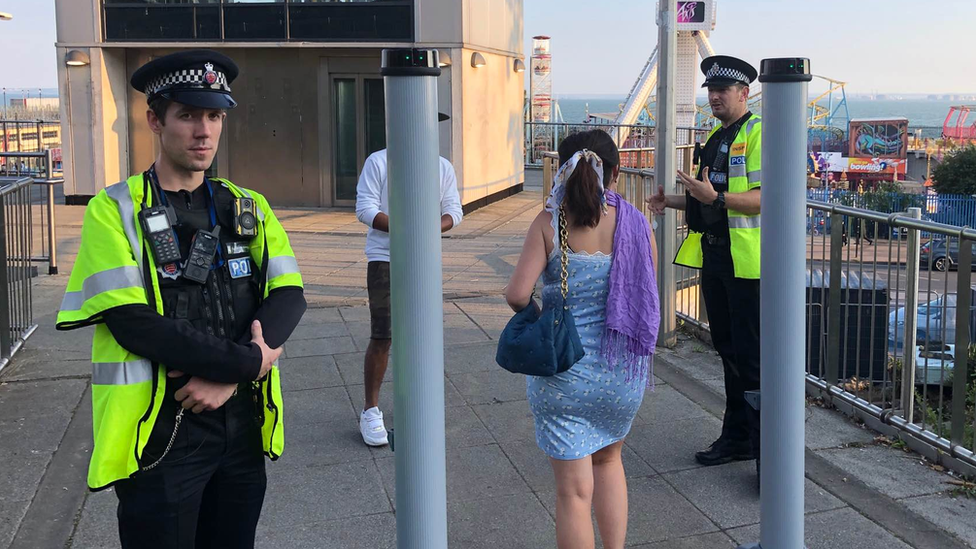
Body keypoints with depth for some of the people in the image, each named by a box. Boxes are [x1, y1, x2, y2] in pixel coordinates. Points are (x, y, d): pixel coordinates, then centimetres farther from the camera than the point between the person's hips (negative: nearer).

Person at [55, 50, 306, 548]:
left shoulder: (249, 208, 8)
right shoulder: (115, 211, -6)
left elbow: (288, 296, -2)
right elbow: (132, 323, -17)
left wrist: (228, 375, -17)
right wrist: (248, 361, -18)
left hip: (243, 427, 4)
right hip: (160, 434, -4)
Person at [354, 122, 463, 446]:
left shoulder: (443, 167, 9)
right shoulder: (378, 162, -4)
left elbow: (453, 210, 8)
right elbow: (365, 209, -9)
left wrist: (434, 227, -14)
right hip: (385, 260, -4)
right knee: (382, 337, -7)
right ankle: (370, 410, 5)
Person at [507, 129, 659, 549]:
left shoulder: (550, 222, -10)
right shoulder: (635, 223, -4)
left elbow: (517, 294, -16)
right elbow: (649, 296, 2)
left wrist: (534, 314, 6)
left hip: (562, 371, -3)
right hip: (623, 371, 3)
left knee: (575, 490, 7)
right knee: (608, 460, 30)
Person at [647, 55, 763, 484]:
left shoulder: (757, 134, -11)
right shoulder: (715, 138, 17)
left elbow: (763, 198, -21)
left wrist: (714, 197, -31)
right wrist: (674, 202, 11)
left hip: (747, 261, -9)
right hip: (714, 256, 9)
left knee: (752, 357, -6)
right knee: (728, 351, 15)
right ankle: (737, 437, 26)